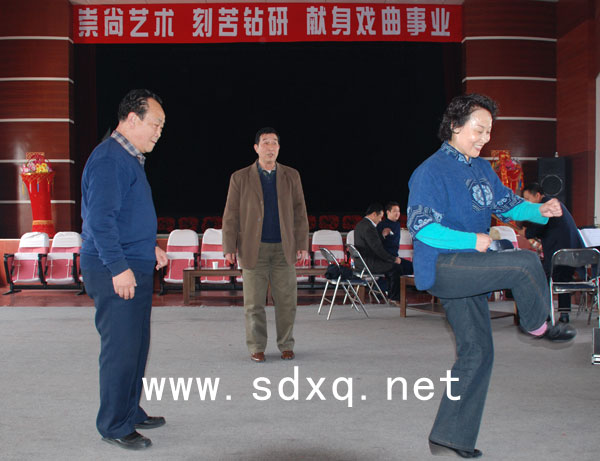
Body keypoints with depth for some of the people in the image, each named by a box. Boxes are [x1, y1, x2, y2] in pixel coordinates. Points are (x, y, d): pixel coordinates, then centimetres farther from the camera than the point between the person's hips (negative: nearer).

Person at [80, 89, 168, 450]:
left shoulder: (130, 159, 18)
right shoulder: (109, 159, -15)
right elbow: (100, 219, -22)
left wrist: (150, 247, 19)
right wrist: (119, 267, -23)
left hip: (136, 270, 10)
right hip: (116, 273, -10)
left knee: (136, 346, 16)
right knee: (121, 349, -4)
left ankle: (131, 412, 29)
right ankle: (115, 427, 7)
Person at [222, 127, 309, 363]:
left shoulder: (291, 176, 8)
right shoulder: (240, 178, 3)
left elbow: (300, 212, 9)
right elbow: (230, 215, 2)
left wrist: (302, 245, 3)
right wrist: (229, 247, -4)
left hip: (284, 248, 1)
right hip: (253, 248, -1)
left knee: (287, 301, 4)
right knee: (254, 303, 3)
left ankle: (286, 345, 18)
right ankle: (256, 347, 16)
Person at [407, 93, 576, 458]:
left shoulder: (482, 169, 14)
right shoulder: (431, 171, -11)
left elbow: (507, 203, 17)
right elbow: (421, 226, -18)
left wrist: (539, 210, -3)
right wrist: (472, 241, -24)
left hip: (468, 271, 9)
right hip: (439, 266, -8)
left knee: (477, 352, 7)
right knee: (525, 263, -20)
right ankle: (539, 326, 9)